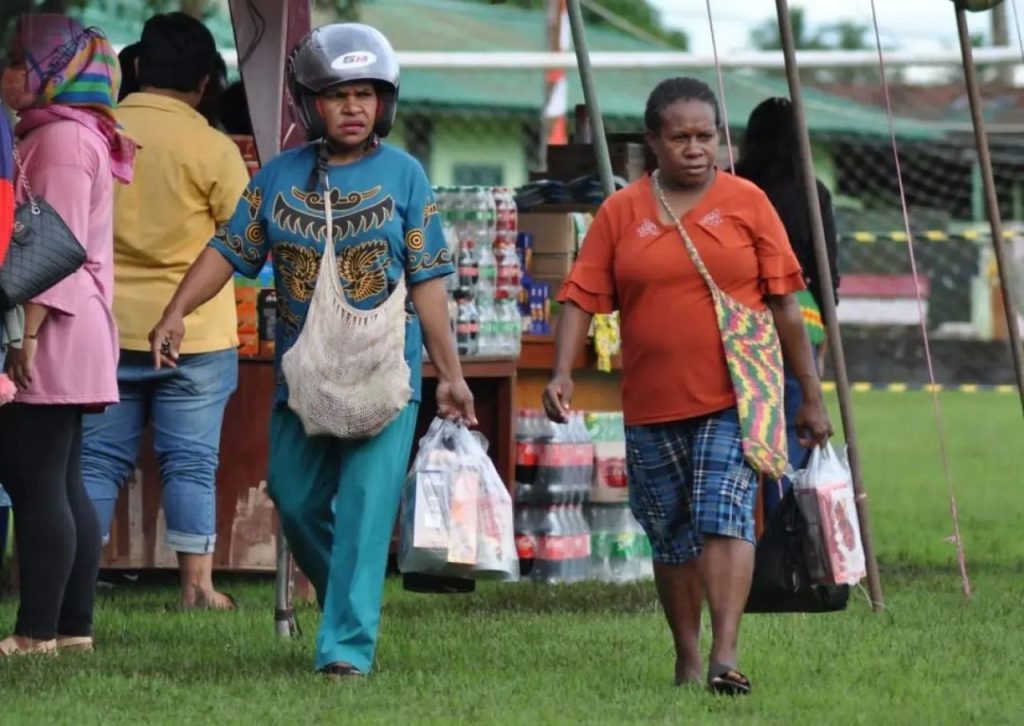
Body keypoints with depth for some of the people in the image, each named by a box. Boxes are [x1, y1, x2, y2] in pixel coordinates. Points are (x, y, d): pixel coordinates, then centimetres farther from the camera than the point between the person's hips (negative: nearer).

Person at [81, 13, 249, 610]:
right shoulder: (213, 150, -11)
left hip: (107, 328, 3)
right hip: (195, 334, -2)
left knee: (99, 460, 8)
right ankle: (198, 583, 3)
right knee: (191, 461, 3)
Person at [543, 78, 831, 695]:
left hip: (733, 400, -3)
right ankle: (687, 662, 23)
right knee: (672, 536, 11)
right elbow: (582, 297, 3)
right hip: (652, 407, 3)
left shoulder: (747, 203, 2)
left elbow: (785, 303, 5)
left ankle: (726, 655, -24)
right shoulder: (621, 212, 5)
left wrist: (812, 395, 5)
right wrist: (563, 371, -13)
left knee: (724, 517, -17)